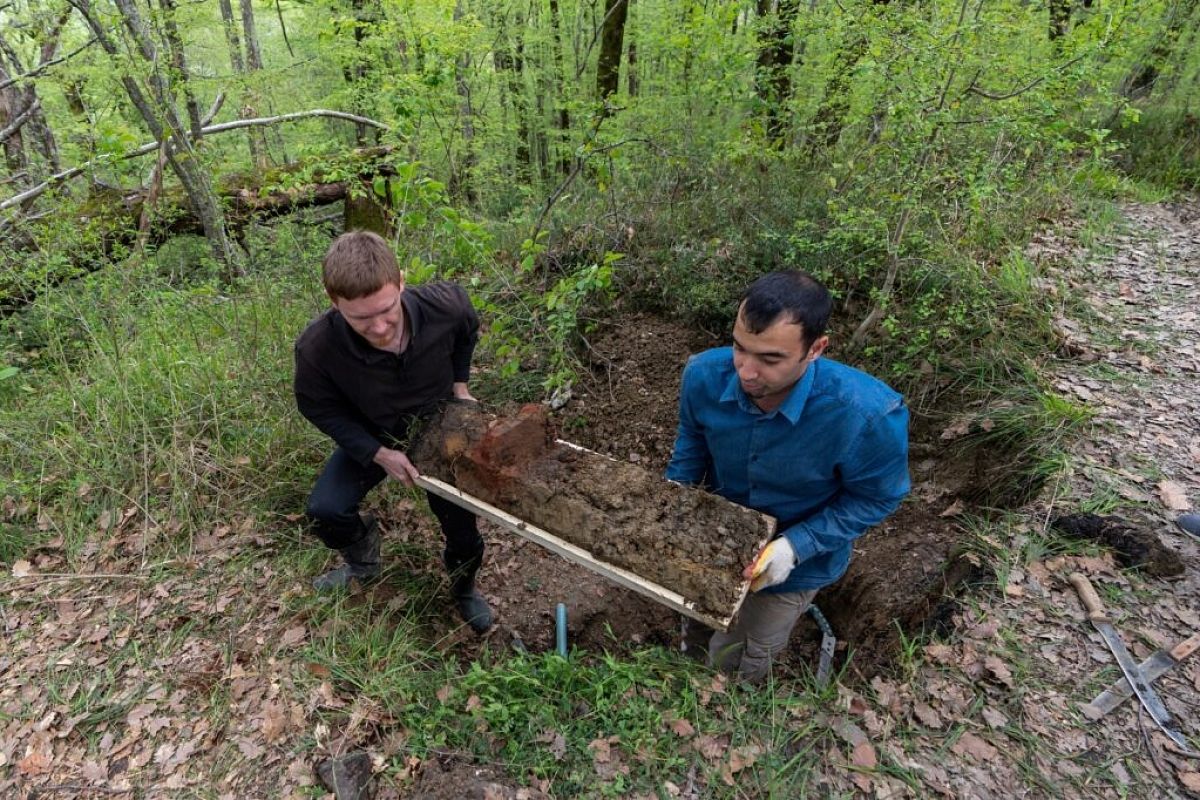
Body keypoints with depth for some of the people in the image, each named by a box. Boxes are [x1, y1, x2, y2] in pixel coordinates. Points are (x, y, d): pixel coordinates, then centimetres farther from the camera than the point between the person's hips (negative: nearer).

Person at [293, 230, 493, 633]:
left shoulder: (444, 305, -33)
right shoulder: (316, 347, -34)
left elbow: (467, 330, -6)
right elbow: (318, 407, -14)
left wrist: (459, 385, -6)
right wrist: (378, 453, -23)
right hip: (370, 438, 0)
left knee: (462, 527, 4)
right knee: (325, 510, -17)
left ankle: (464, 589, 40)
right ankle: (362, 562, 20)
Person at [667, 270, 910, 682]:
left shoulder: (868, 415, -39)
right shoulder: (704, 374, -28)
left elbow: (876, 497, -20)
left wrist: (795, 546, -29)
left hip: (795, 562, -2)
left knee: (742, 663, 24)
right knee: (701, 627, 31)